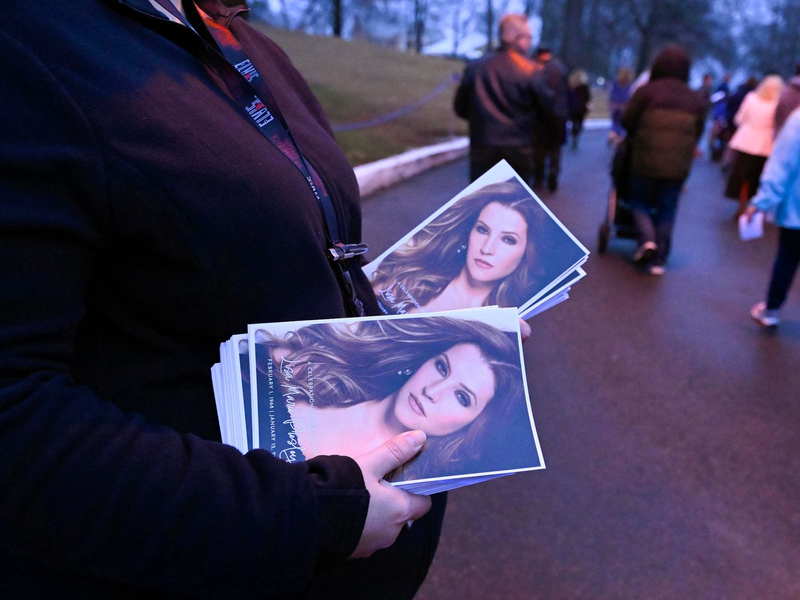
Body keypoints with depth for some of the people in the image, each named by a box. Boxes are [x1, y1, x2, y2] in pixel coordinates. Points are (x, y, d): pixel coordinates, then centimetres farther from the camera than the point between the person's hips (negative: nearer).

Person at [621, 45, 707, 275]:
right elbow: (697, 134, 11)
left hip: (647, 161, -3)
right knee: (666, 211, 10)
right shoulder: (696, 100, 6)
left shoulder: (646, 91, -6)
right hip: (678, 166, 3)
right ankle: (659, 260, 10)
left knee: (639, 202, 15)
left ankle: (646, 239, -9)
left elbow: (627, 122, -1)